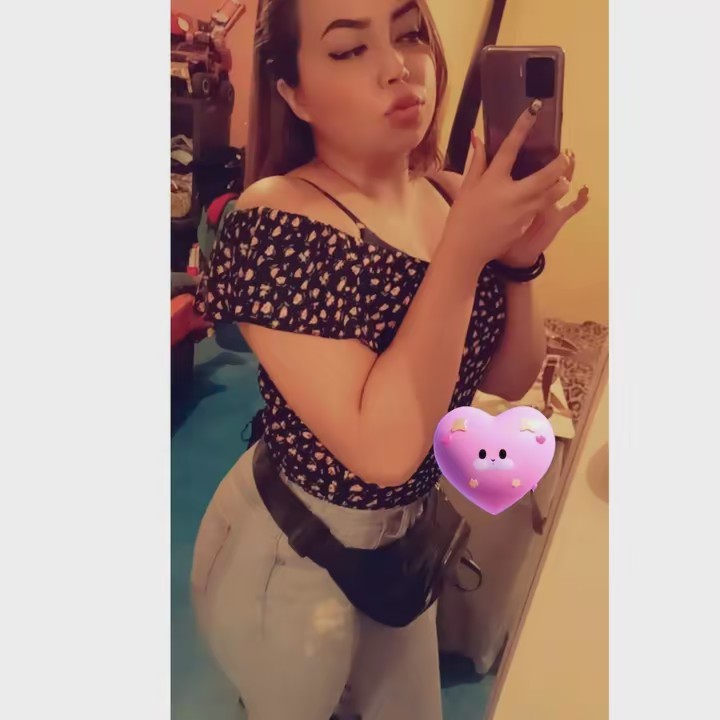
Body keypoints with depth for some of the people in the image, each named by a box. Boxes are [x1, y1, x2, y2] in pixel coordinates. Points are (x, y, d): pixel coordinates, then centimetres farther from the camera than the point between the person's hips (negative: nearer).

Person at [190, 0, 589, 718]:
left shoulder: (454, 197, -7)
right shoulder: (276, 220, -28)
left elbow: (510, 381, -1)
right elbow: (382, 448, -32)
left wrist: (518, 259, -18)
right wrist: (464, 252, -33)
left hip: (405, 532, 6)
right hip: (287, 554, -5)